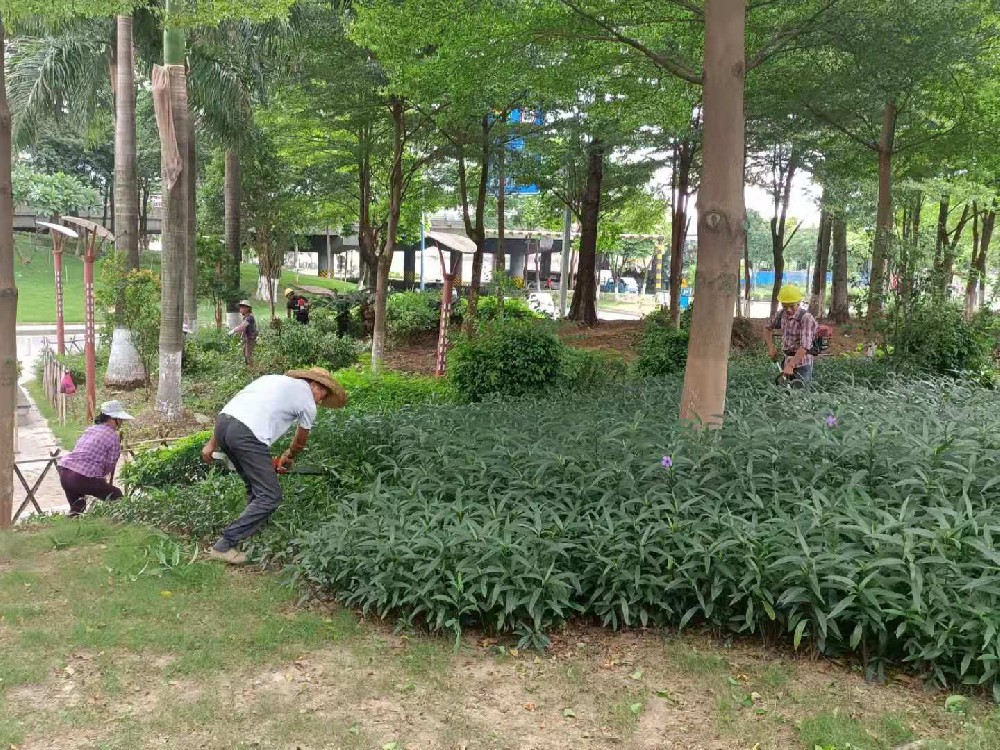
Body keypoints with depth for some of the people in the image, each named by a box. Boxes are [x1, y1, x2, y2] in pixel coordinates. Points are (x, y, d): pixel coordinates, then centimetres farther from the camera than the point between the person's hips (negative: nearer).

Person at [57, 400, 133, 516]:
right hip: (83, 479, -7)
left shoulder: (89, 430, 19)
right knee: (116, 496, 13)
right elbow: (110, 465, -2)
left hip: (63, 474, 7)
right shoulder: (113, 437, -3)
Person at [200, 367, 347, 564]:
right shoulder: (308, 403, 12)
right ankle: (224, 546, -2)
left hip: (222, 421, 8)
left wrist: (213, 443, 25)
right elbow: (299, 444, 26)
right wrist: (287, 458, 49)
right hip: (247, 435, -8)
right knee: (270, 496, -1)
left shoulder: (274, 378, 29)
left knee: (256, 488, 23)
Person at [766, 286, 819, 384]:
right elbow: (768, 328, 19)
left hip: (801, 364, -6)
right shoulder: (781, 314, 1)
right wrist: (771, 347, 6)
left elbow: (804, 346, -27)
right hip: (785, 361, 6)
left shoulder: (806, 318, -19)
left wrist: (791, 365, -34)